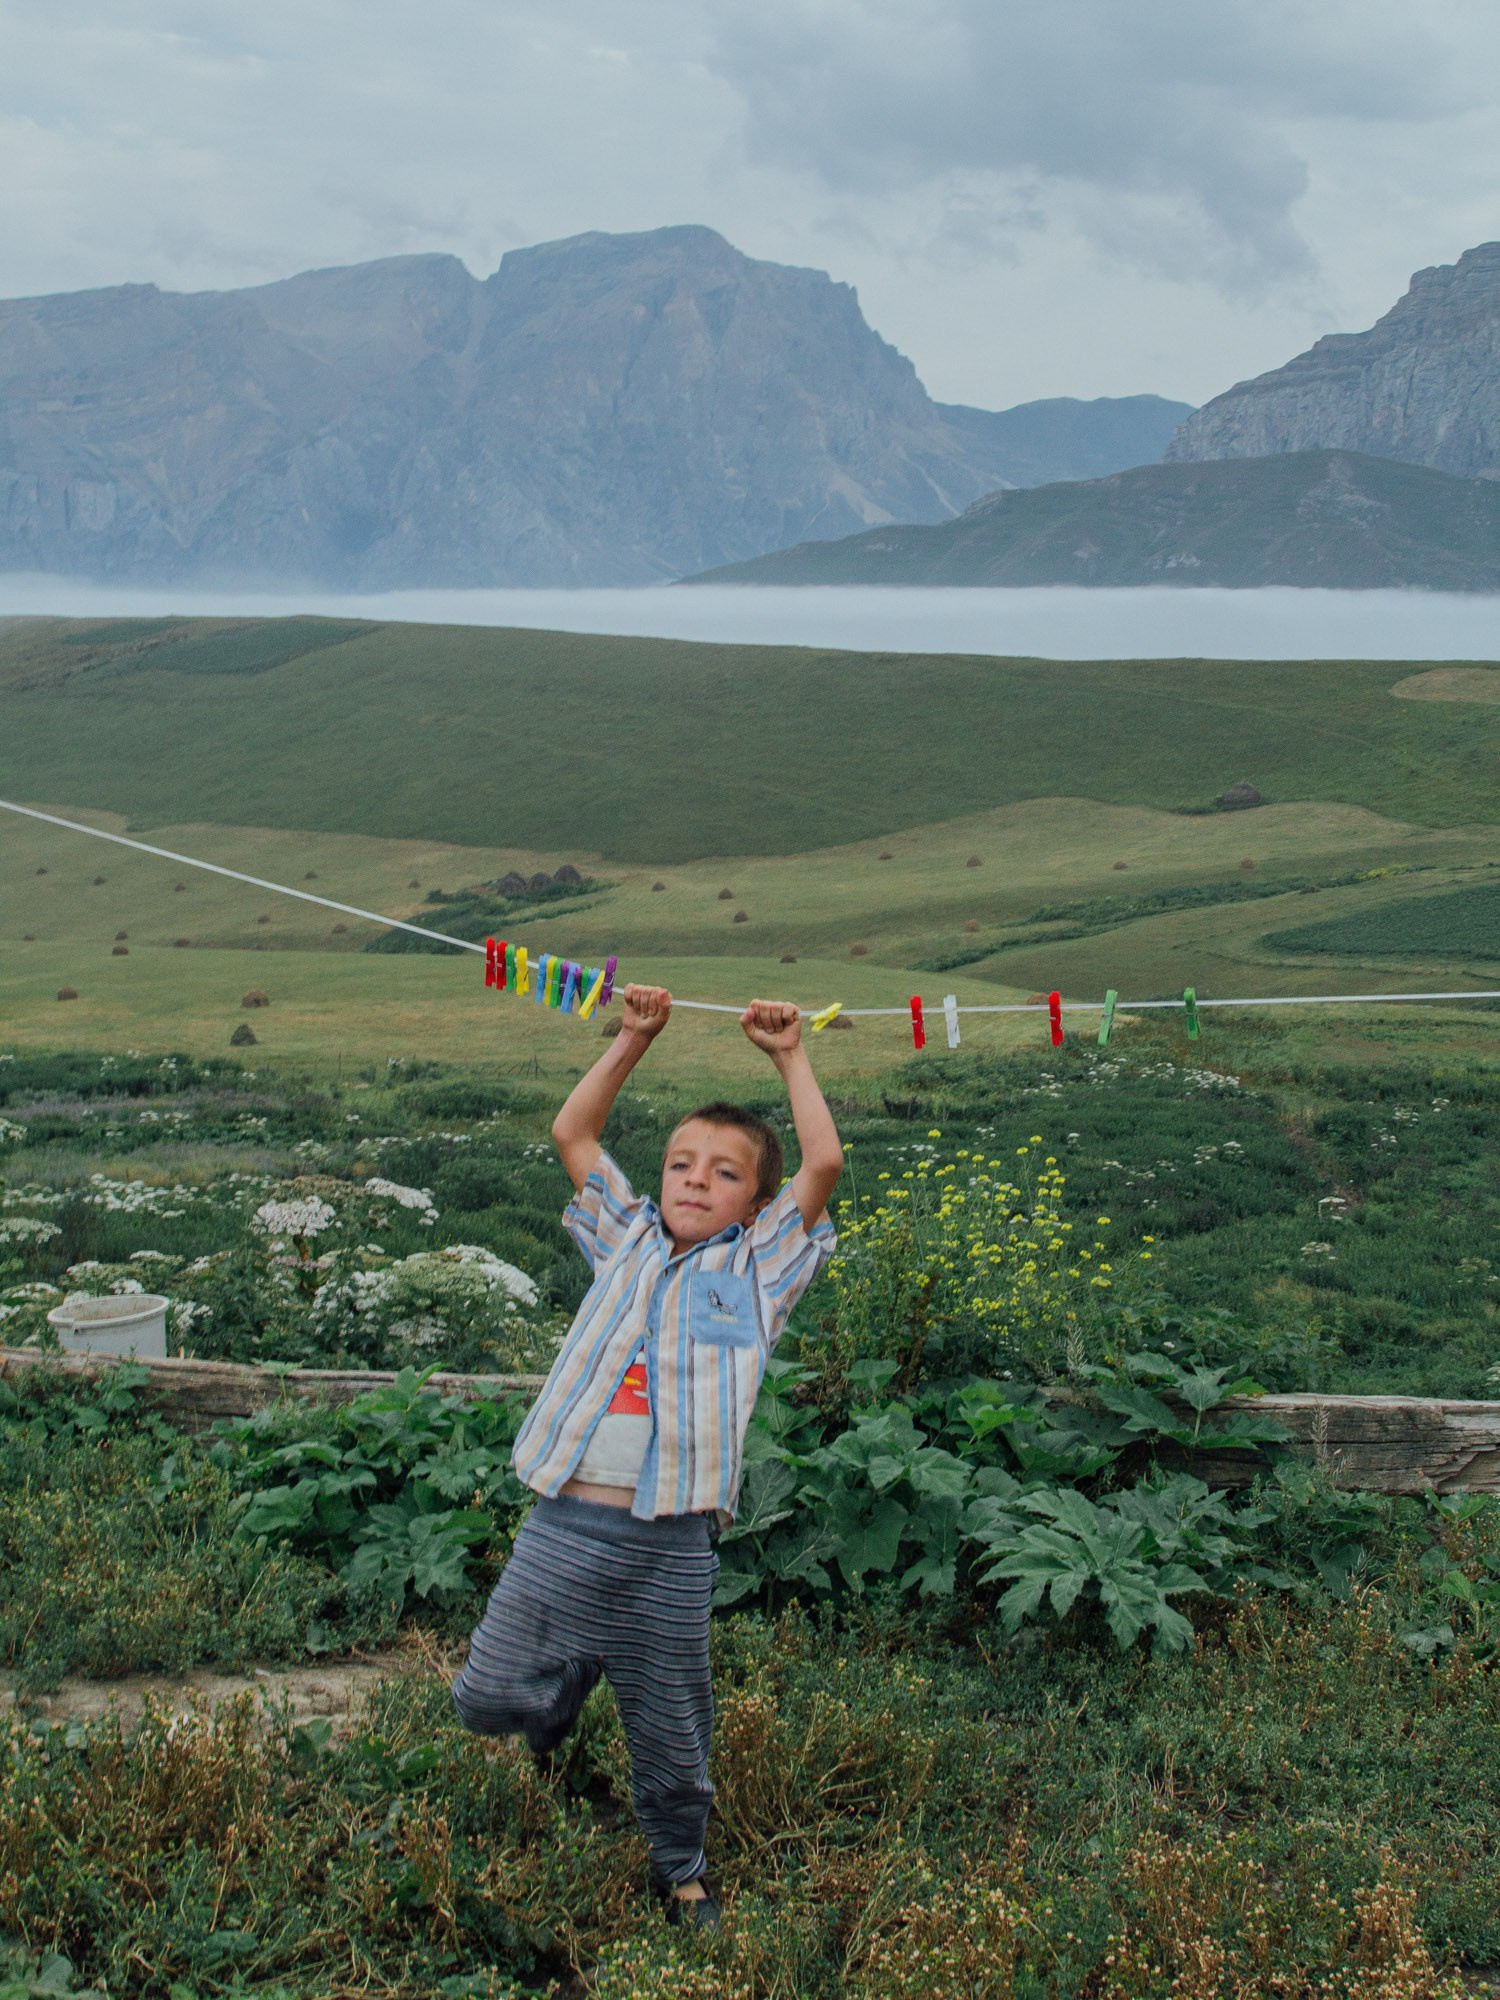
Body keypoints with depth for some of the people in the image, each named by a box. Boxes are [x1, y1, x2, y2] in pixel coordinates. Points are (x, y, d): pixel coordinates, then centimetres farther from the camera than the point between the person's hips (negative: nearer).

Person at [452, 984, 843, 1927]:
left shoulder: (760, 1264, 9)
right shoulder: (629, 1241, 16)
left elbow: (825, 1162, 0)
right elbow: (573, 1133, 17)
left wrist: (790, 1054, 8)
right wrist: (635, 1039, 14)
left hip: (670, 1548, -2)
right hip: (564, 1525, 2)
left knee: (671, 1729, 9)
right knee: (489, 1698, 2)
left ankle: (682, 1867, 34)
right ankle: (571, 1676, 34)